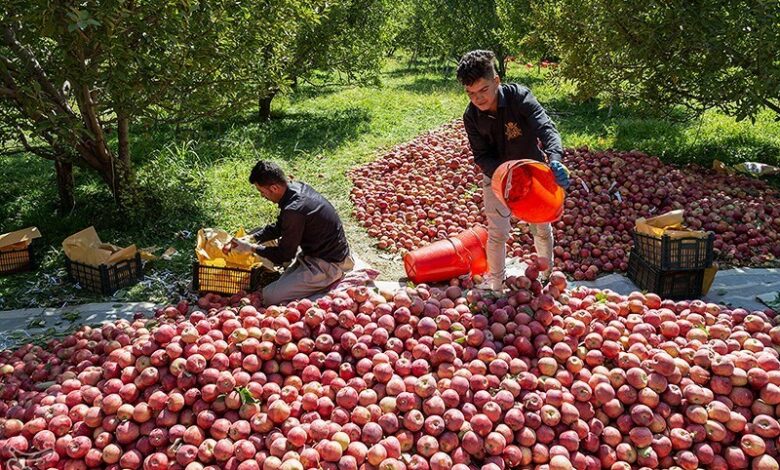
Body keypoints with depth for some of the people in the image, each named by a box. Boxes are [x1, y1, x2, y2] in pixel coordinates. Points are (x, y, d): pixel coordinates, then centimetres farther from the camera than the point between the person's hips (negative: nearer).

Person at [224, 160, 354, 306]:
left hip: (328, 266, -10)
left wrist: (251, 248, -4)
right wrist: (250, 239, 4)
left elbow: (284, 255, -15)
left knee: (270, 296, -14)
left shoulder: (294, 211, -28)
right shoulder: (297, 186, 0)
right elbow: (278, 227, 14)